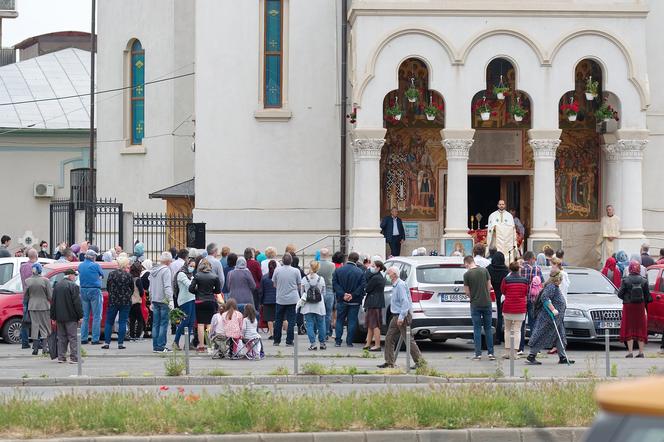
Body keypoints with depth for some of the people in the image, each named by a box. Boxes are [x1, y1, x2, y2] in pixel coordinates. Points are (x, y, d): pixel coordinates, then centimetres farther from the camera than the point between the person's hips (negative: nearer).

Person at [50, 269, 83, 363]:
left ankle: (61, 357, 11)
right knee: (73, 338, -2)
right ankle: (74, 357, -4)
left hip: (59, 317, 6)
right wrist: (80, 316, -9)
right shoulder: (73, 286, -11)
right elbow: (77, 302, -14)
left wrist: (53, 317, 18)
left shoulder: (57, 286, 11)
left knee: (61, 338, 11)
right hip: (71, 317, -6)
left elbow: (53, 302, 14)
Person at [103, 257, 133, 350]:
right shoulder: (128, 276, -7)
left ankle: (106, 343, 5)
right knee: (122, 323, 4)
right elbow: (132, 289, 3)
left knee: (109, 322, 9)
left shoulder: (112, 274, -4)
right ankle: (120, 343, 1)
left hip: (113, 301, 1)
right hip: (125, 302, -1)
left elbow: (108, 287, 5)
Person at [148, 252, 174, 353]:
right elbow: (167, 287, -18)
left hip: (155, 301, 8)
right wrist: (170, 300, -20)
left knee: (155, 324, 9)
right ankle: (160, 346, -7)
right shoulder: (166, 270, -11)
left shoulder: (153, 271, 14)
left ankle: (155, 346, 10)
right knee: (163, 324, -5)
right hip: (164, 301, -8)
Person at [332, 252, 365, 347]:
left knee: (340, 321, 12)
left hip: (341, 300, 2)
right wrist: (353, 295, -11)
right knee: (352, 321, 6)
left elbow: (335, 284, -7)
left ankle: (338, 341, 8)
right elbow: (362, 286, -13)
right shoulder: (360, 272, -7)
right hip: (355, 301, -2)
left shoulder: (338, 270, -2)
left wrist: (342, 294, -11)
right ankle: (349, 342, 4)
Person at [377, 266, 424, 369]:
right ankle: (389, 362, 12)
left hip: (402, 317, -10)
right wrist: (398, 317, 20)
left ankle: (420, 362, -3)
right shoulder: (395, 285, 15)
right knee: (389, 339, 8)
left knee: (408, 340, -7)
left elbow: (405, 301, -23)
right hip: (396, 317, 10)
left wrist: (401, 317, -27)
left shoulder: (400, 285, -16)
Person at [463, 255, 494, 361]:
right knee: (488, 328, 9)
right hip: (487, 303, 3)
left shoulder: (467, 274, -8)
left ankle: (478, 354, 1)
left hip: (475, 304, -3)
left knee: (477, 329, 3)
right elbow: (489, 287, 3)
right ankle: (491, 353, 8)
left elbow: (467, 292, -5)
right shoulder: (484, 270, 0)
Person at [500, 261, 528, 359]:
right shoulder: (525, 280, -3)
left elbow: (502, 291, 6)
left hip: (508, 308, -1)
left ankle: (507, 352, 10)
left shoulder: (506, 280, -9)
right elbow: (526, 293, 10)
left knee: (507, 329, 13)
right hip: (521, 308, 1)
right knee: (517, 330, 3)